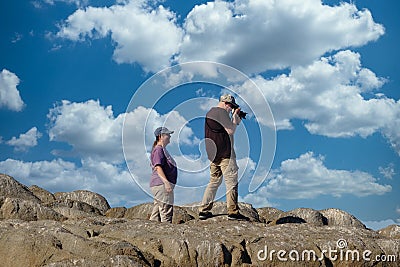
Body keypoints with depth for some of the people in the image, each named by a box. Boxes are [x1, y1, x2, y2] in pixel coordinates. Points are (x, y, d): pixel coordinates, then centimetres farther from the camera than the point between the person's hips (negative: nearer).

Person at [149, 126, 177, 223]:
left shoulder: (163, 149, 21)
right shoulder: (158, 149, -10)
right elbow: (158, 167, -20)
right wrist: (166, 182, -27)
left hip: (163, 185, 11)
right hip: (161, 185, -11)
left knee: (157, 211, 11)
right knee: (167, 210, -11)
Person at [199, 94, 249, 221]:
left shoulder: (209, 113, 20)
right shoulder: (221, 112, -10)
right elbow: (231, 131, -13)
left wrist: (236, 118, 16)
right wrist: (235, 116, 0)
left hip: (213, 154, 9)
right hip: (225, 153, -9)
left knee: (214, 181, 12)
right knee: (231, 182, -4)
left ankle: (203, 210, 10)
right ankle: (233, 212, -4)